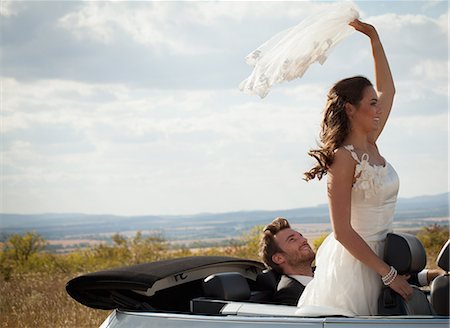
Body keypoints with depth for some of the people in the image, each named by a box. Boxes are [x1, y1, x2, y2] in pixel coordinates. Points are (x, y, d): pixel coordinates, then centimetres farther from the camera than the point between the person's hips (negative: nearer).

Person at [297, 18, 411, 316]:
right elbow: (342, 231, -20)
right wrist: (389, 274, -19)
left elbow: (388, 89, 22)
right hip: (353, 264, -8)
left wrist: (373, 36, 20)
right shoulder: (344, 158, -16)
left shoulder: (370, 146, 7)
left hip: (376, 258, 8)